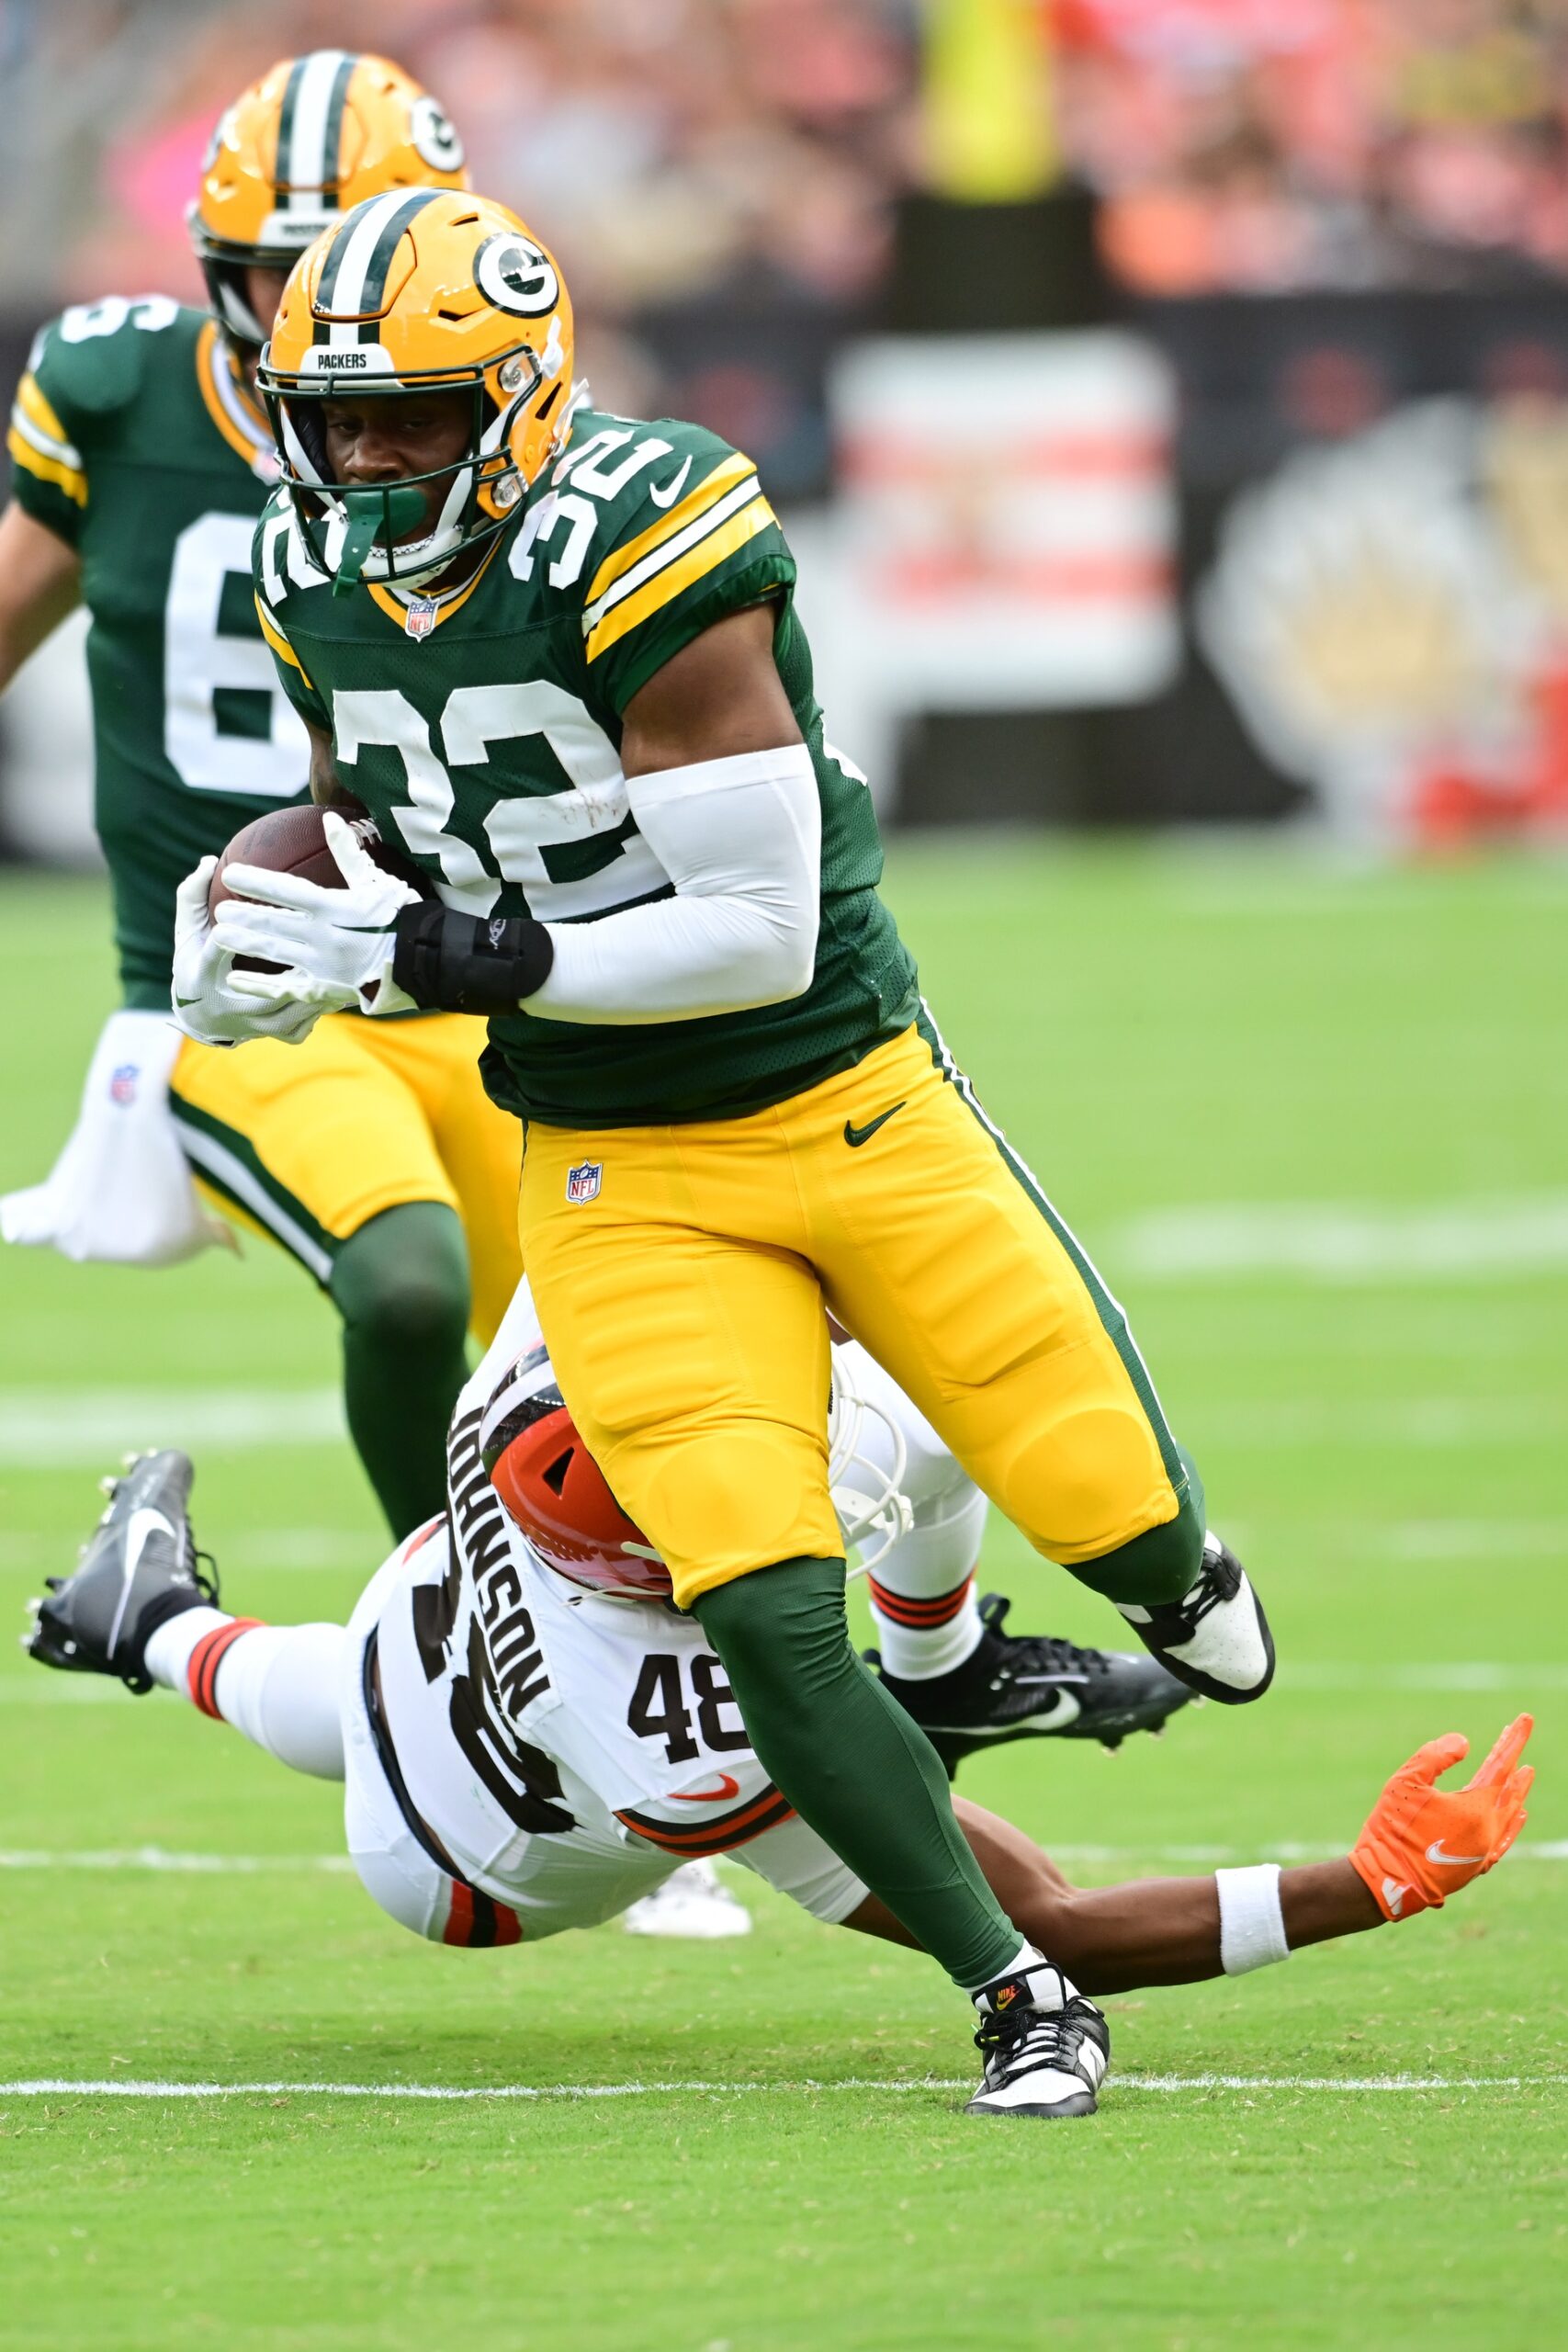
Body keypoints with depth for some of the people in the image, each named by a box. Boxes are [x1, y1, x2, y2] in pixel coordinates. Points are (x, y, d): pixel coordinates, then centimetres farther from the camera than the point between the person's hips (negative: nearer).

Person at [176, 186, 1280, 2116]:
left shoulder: (641, 552, -24)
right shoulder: (316, 588, -2)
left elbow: (757, 929, -26)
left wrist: (425, 960, -27)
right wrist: (277, 933, -5)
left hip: (860, 1110, -3)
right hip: (622, 1181, 4)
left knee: (1109, 1515, 2)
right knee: (767, 1623, -14)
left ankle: (1176, 1582, 41)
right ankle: (1011, 1990, -1)